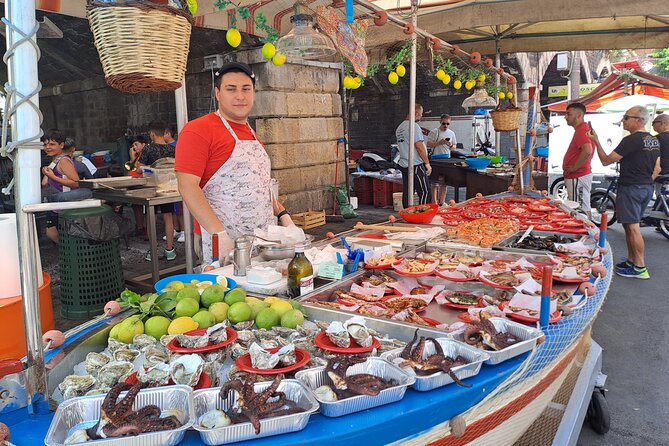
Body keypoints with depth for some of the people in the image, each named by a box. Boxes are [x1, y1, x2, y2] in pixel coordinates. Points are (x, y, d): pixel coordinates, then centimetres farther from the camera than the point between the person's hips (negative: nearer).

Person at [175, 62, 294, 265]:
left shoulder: (252, 135, 17)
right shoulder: (199, 130, -8)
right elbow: (187, 186, -17)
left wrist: (283, 214, 12)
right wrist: (219, 233, -24)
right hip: (223, 243, -7)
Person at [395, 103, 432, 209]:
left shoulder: (399, 127, 15)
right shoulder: (414, 126, -12)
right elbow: (419, 146, -16)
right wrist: (427, 163, -11)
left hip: (403, 165, 9)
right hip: (416, 165, -9)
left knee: (407, 194, 10)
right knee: (425, 193, -5)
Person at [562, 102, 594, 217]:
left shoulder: (581, 130, -17)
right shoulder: (581, 129, 16)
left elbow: (587, 151, -33)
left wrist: (574, 167, -22)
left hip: (578, 177, -10)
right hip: (577, 176, 10)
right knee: (584, 208, 15)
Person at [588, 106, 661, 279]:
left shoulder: (631, 140, -17)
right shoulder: (654, 140, 12)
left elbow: (606, 160, -15)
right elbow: (657, 169, 16)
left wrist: (596, 141, -8)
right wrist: (646, 183, 21)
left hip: (630, 188, -9)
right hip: (648, 188, 9)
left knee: (632, 227, -5)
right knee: (631, 225, 17)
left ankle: (640, 268, -2)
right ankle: (631, 261, 24)